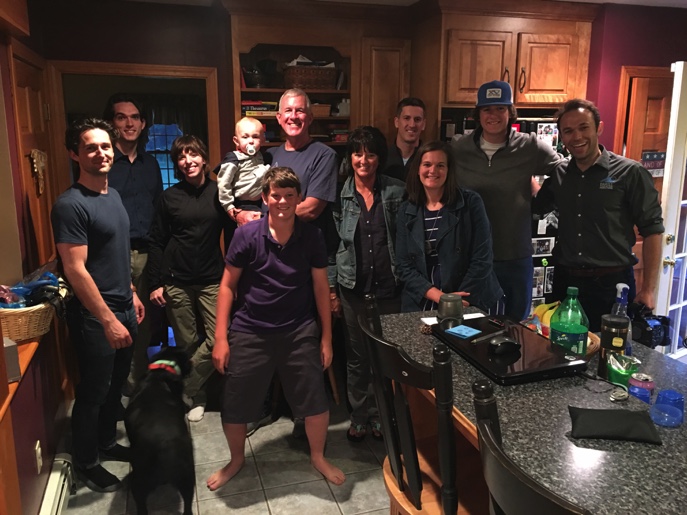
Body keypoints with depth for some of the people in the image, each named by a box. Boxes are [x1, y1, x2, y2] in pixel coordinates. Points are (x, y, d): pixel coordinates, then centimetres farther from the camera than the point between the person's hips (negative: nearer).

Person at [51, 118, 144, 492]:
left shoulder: (112, 194, 8)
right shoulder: (70, 205, -19)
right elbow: (75, 270, -23)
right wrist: (108, 320, -23)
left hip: (122, 309, 8)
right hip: (94, 318, -8)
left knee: (115, 384, 21)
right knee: (93, 392, 7)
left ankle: (106, 443, 40)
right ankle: (85, 464, 27)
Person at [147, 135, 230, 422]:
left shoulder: (219, 192, 3)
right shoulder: (169, 197, 4)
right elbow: (157, 242, 5)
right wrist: (156, 283, -1)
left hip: (212, 280, 0)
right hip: (177, 282, 0)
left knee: (219, 339, -9)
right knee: (187, 344, 7)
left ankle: (183, 389, 11)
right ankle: (197, 396, 25)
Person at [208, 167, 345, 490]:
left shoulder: (312, 236, -2)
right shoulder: (246, 235, -6)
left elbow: (321, 287, 3)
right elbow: (228, 285, -1)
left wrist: (326, 337, 3)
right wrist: (221, 338, -4)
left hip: (300, 332, 1)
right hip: (249, 333, 0)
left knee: (316, 402, 6)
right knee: (234, 407, 9)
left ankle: (318, 457, 35)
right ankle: (236, 459, 39)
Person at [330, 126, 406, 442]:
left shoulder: (396, 192, 0)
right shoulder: (341, 194, 1)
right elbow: (332, 242, 4)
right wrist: (330, 285, 2)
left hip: (389, 286, 0)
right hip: (354, 286, 1)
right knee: (357, 356, 10)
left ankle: (380, 414, 28)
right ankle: (359, 417, 28)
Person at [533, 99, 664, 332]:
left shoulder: (630, 173, -6)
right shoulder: (558, 175, 6)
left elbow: (652, 231, -6)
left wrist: (648, 289, -11)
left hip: (612, 284, -4)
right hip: (565, 281, 4)